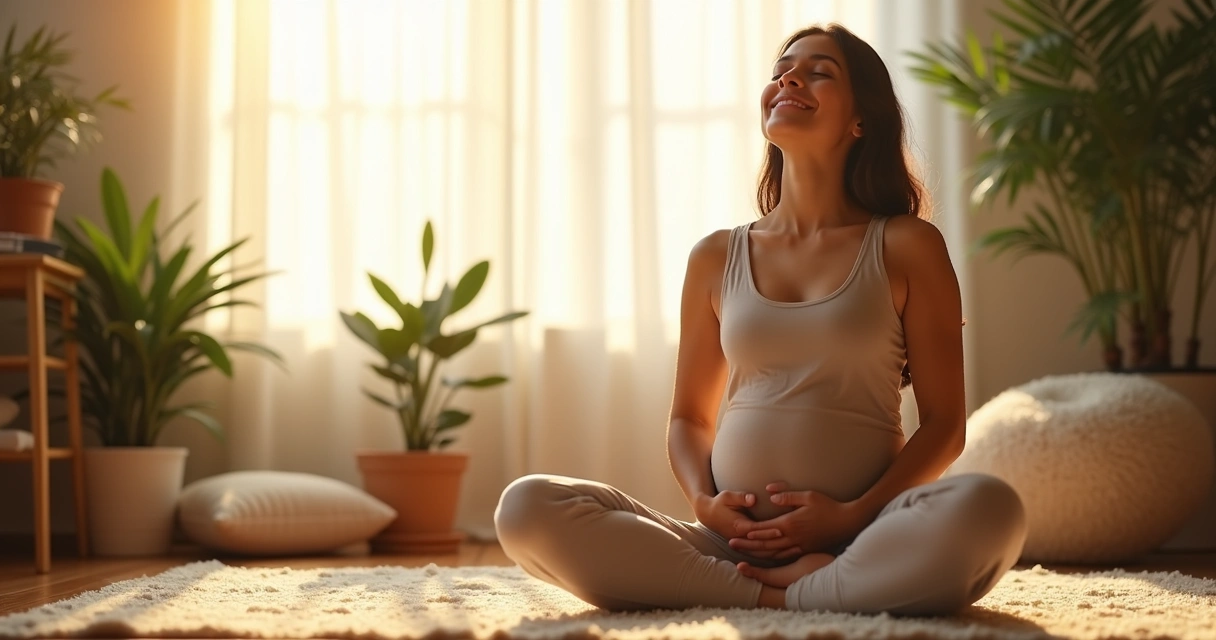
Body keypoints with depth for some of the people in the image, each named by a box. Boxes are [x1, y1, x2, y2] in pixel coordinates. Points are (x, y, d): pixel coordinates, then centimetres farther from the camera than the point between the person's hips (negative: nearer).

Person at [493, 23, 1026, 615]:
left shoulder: (906, 247, 6)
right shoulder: (716, 258, 14)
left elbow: (943, 424, 4)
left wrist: (855, 515, -12)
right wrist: (702, 501, -3)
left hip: (860, 538, -3)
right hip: (729, 540, 3)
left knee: (987, 508, -35)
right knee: (525, 507, -19)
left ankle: (777, 593, -21)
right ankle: (776, 594, -20)